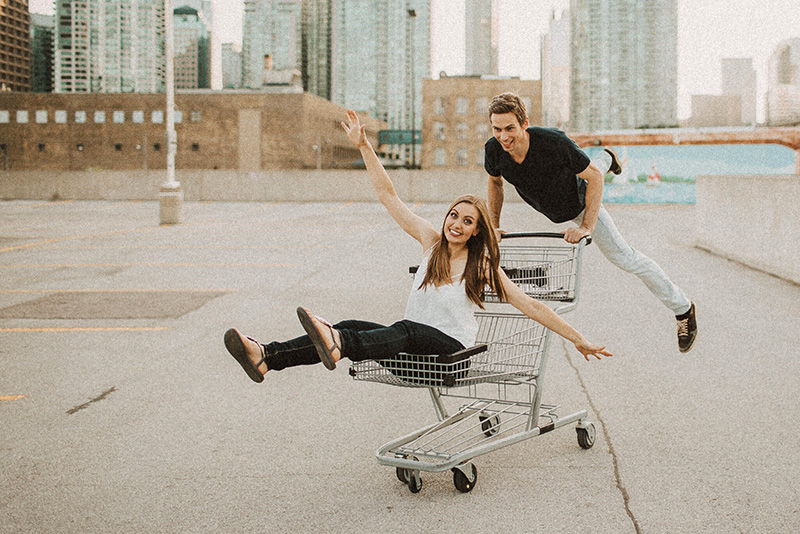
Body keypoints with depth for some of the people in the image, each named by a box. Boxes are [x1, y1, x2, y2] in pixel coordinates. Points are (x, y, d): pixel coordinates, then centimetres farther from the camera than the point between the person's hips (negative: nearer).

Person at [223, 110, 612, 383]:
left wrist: (578, 340, -5)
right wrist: (364, 146, 5)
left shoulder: (482, 265, -2)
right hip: (414, 349, 5)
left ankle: (336, 345, -69)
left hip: (453, 351, -4)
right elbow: (389, 197, 8)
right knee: (353, 328, -22)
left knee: (406, 330, -37)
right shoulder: (431, 242, 8)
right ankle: (266, 357, -42)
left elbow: (531, 306, -1)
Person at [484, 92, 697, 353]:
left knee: (624, 257, 0)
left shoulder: (553, 141, -42)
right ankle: (606, 159, 67)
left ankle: (683, 309, 14)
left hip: (579, 205, -4)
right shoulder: (494, 150, -30)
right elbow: (495, 182, -4)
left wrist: (586, 227, -35)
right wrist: (493, 226, -9)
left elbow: (593, 176, -28)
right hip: (546, 209, 4)